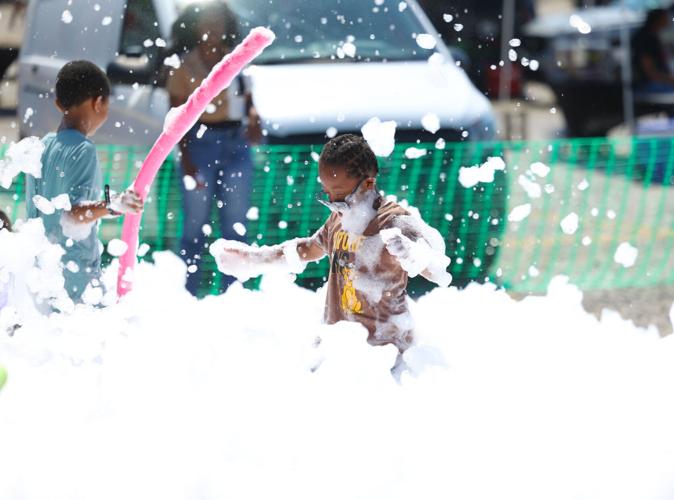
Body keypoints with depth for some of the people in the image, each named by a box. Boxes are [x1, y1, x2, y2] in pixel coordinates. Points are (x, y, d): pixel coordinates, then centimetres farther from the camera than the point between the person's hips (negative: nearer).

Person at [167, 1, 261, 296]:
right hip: (201, 144, -4)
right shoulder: (185, 67, 0)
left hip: (237, 146, 4)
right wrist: (186, 158, -14)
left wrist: (253, 119, -4)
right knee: (195, 226, -3)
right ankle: (188, 294, 1)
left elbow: (247, 100, 20)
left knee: (235, 226, 5)